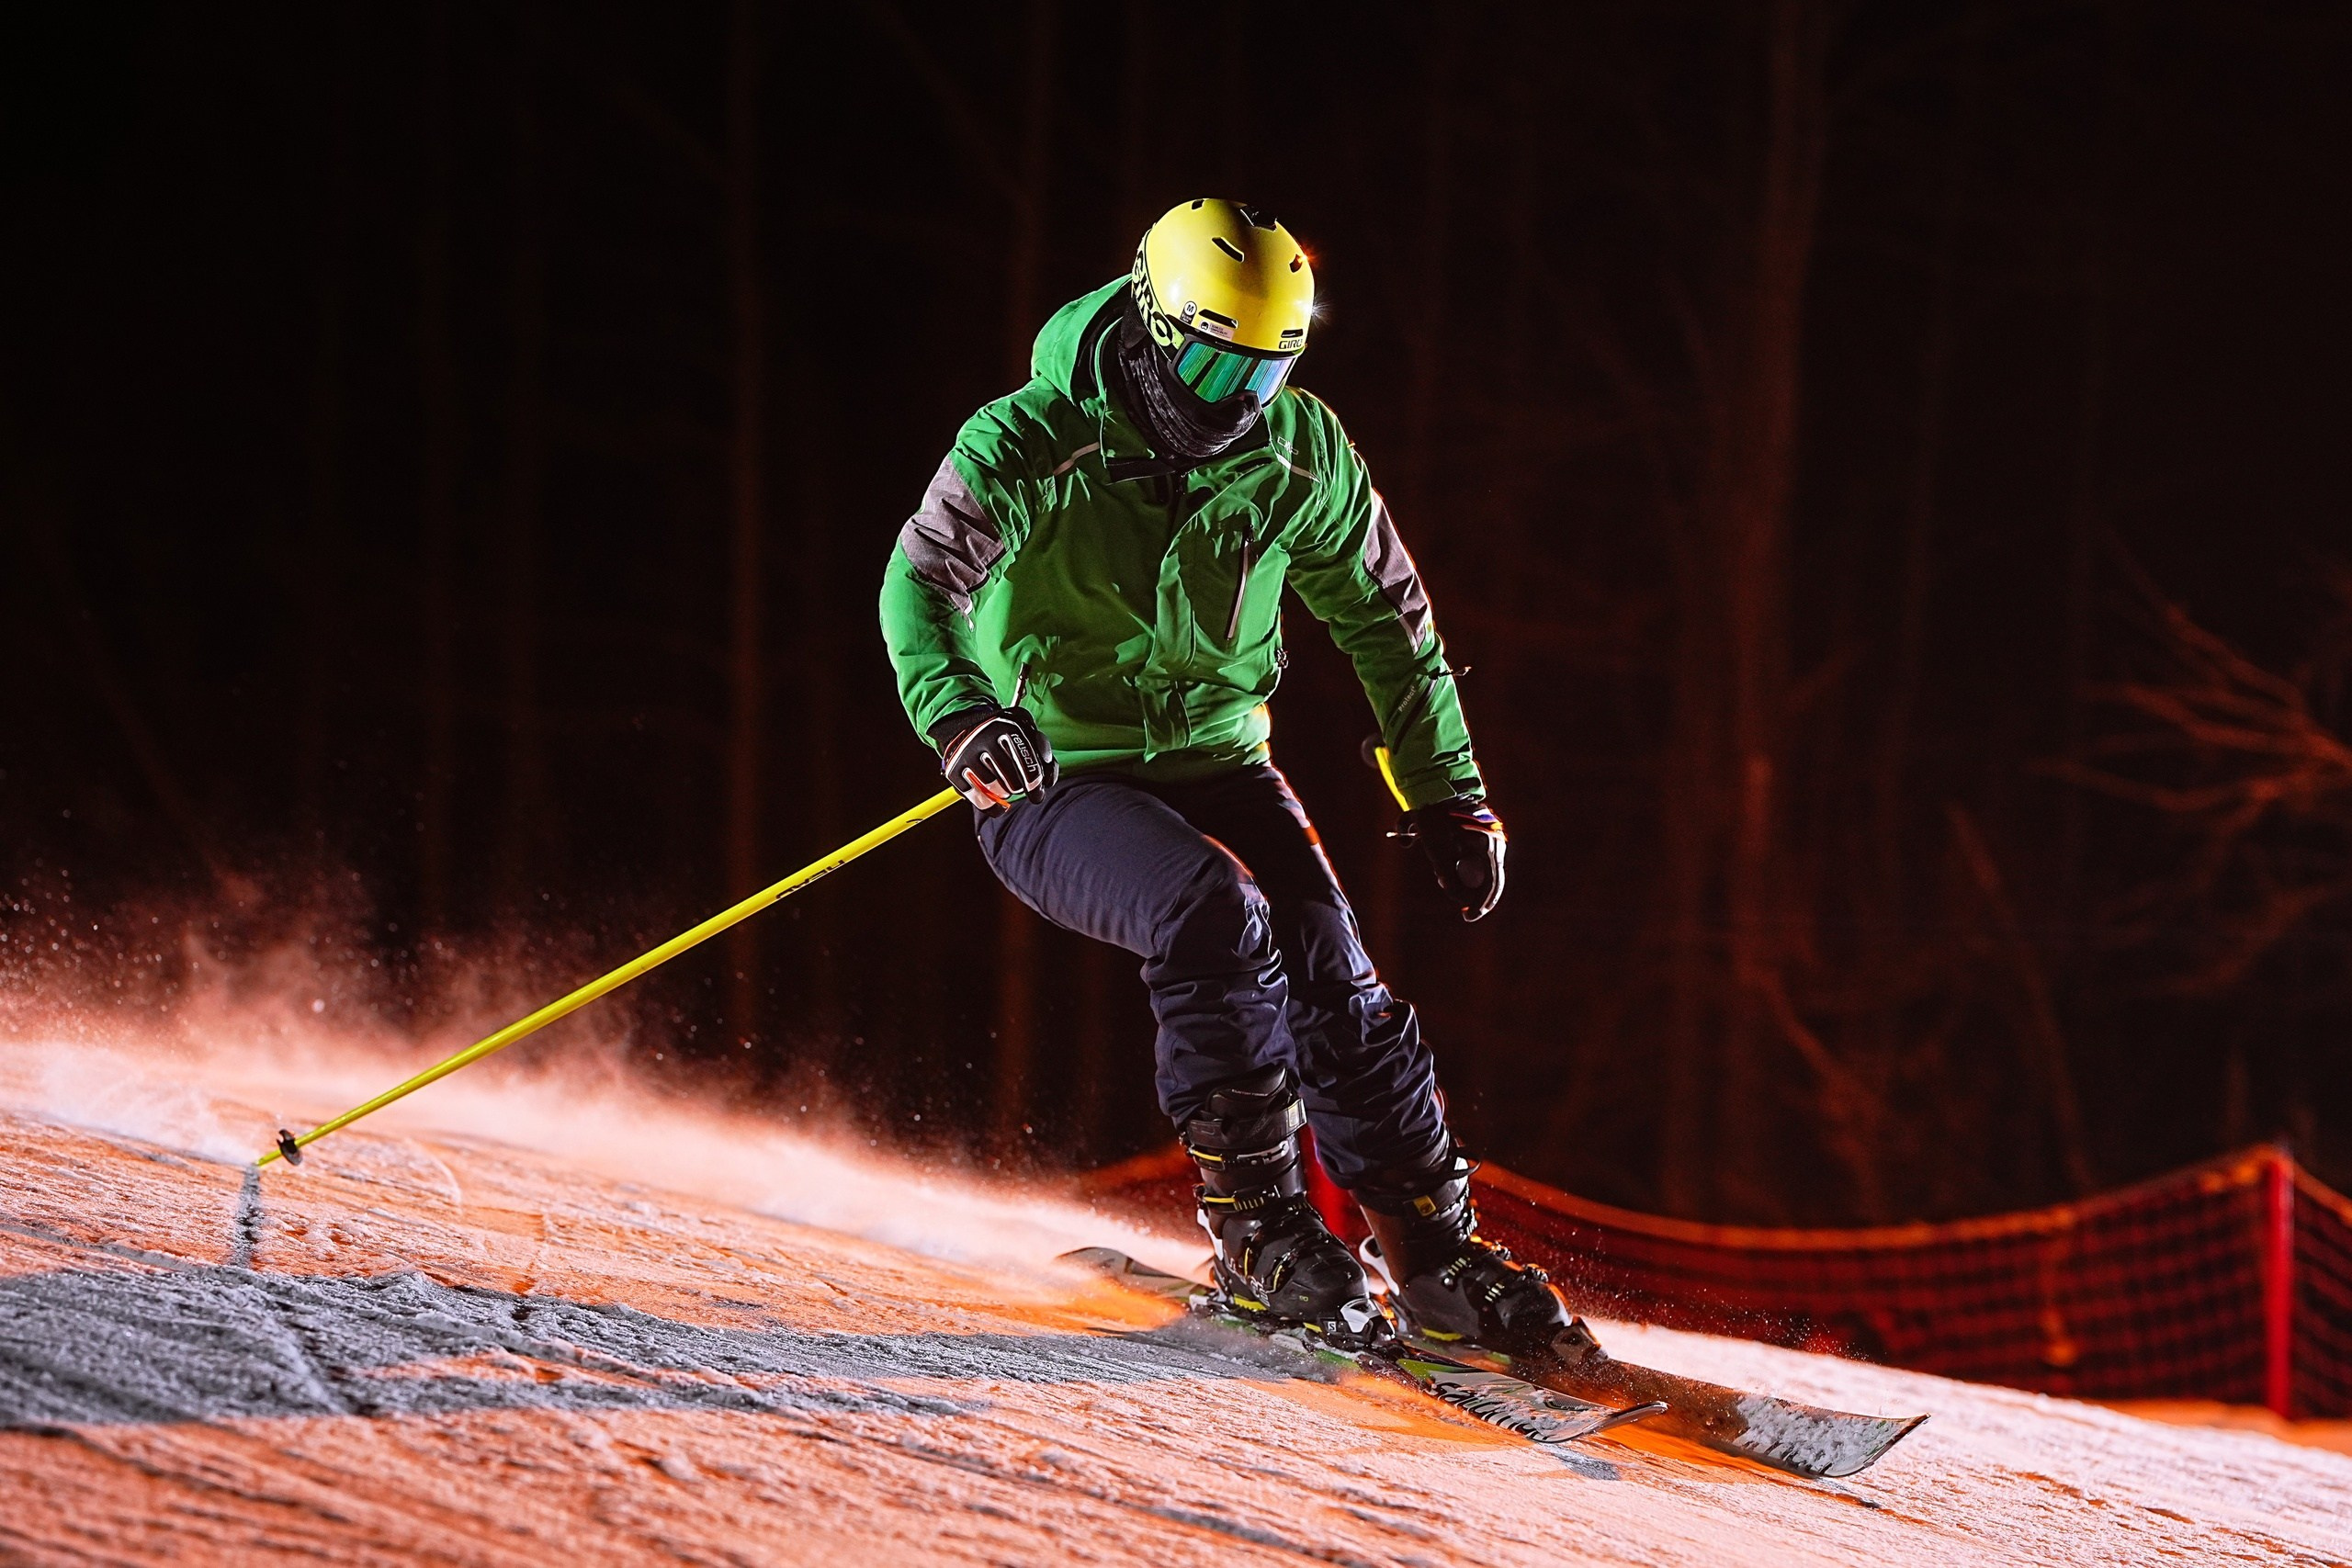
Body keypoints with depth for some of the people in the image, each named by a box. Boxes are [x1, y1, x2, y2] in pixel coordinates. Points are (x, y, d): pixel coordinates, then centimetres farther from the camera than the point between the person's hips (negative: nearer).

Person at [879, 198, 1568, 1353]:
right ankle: (1256, 1224, -21)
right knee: (1214, 911, -31)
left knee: (1331, 974, -16)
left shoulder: (1297, 453, -4)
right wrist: (959, 716, -45)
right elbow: (922, 583, -24)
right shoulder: (1029, 448, -16)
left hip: (1214, 757, 4)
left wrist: (1448, 793, 10)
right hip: (1051, 781, -4)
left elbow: (1387, 615, 8)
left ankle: (1431, 1252, -3)